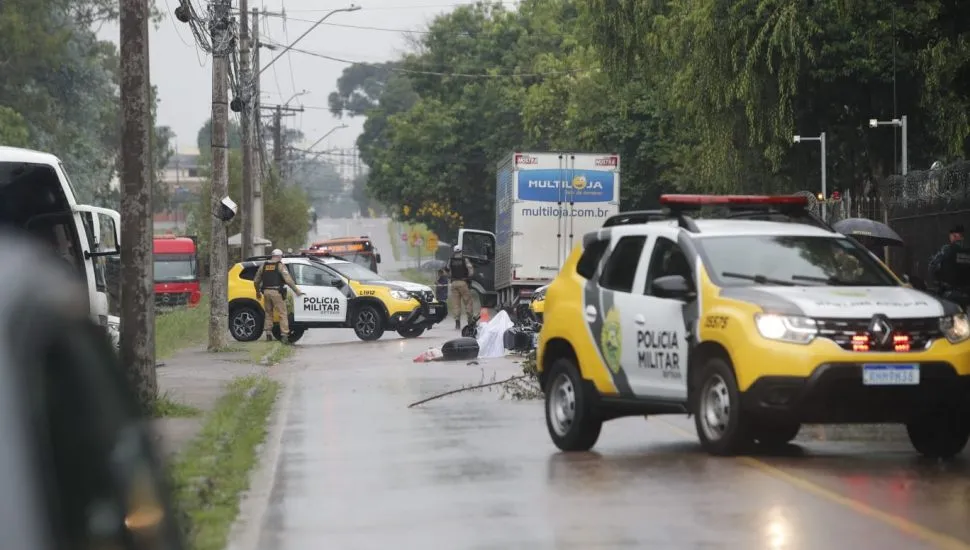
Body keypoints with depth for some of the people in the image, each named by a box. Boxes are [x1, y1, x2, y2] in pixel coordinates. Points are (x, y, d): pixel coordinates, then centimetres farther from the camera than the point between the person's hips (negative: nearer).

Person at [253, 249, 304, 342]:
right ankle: (284, 334, -7)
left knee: (268, 313, 17)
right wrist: (297, 291, -4)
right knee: (282, 313, -1)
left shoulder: (264, 265, 13)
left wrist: (258, 292, 33)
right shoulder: (280, 265, -2)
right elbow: (288, 280, -11)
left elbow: (256, 281, 18)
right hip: (276, 292, -5)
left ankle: (268, 332, 14)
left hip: (266, 291, 5)